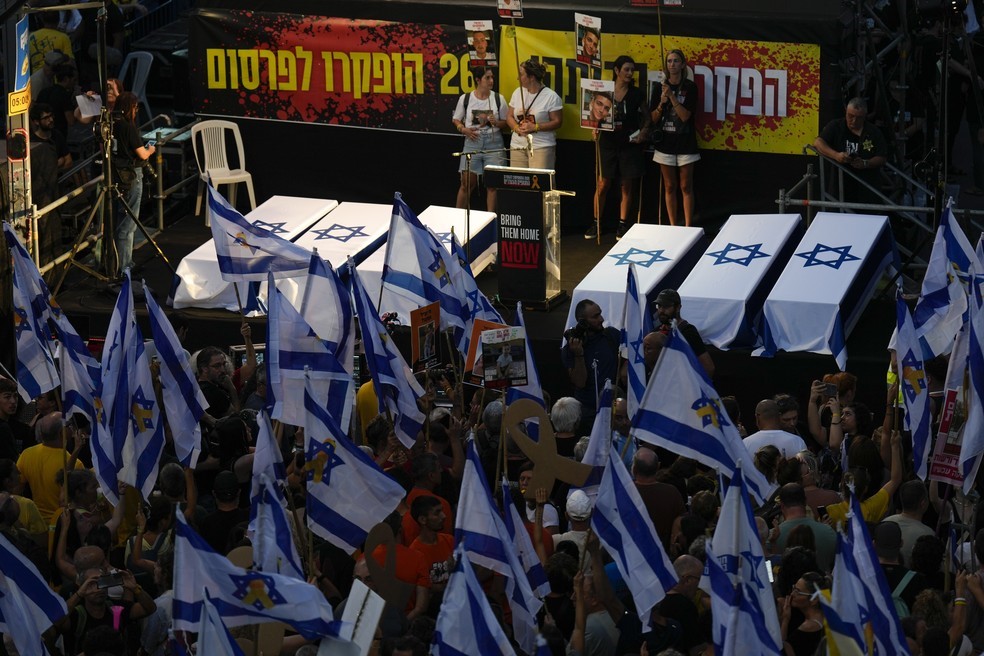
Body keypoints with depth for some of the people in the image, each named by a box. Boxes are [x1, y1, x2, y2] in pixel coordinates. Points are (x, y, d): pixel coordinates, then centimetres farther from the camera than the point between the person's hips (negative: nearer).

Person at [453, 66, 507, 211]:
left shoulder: (498, 99, 3)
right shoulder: (465, 99, 2)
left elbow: (507, 122, 9)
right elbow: (456, 119, 11)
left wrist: (496, 123, -12)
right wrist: (464, 129, -8)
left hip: (493, 143, 0)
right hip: (472, 142, 0)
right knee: (467, 182, 3)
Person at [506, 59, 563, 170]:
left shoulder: (551, 96, -7)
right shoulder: (517, 93, 10)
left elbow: (557, 122, -7)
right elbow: (509, 116, 15)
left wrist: (535, 127, -17)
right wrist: (517, 127, -8)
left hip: (541, 147, -5)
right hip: (517, 146, 5)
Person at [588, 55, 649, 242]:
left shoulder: (636, 94, 2)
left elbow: (646, 117, 10)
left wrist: (643, 132, -7)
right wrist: (596, 130, -8)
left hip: (630, 144, 0)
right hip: (608, 143, 0)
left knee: (628, 187, 5)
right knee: (602, 185, -2)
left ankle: (623, 225, 14)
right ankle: (596, 223, 8)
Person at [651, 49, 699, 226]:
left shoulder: (689, 87, -5)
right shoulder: (660, 87, 4)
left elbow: (685, 116, -13)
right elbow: (653, 118, 6)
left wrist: (671, 96, -20)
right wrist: (661, 103, -13)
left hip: (685, 144, -3)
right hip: (666, 143, 3)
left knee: (686, 187, 0)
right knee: (669, 187, 6)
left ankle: (688, 227, 1)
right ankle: (673, 227, 11)